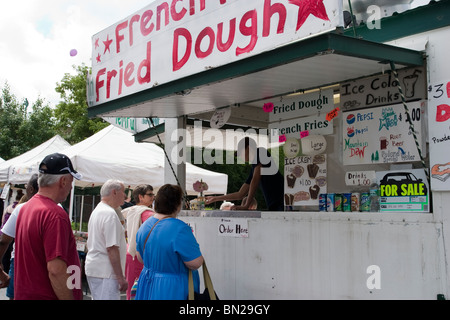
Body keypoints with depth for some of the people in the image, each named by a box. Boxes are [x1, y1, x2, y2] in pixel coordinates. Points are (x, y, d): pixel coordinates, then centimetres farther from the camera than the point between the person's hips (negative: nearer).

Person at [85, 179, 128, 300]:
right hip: (105, 272, -10)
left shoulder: (96, 210, 15)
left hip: (93, 268, 10)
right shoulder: (110, 214, -16)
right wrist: (120, 277, -18)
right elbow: (112, 248, -22)